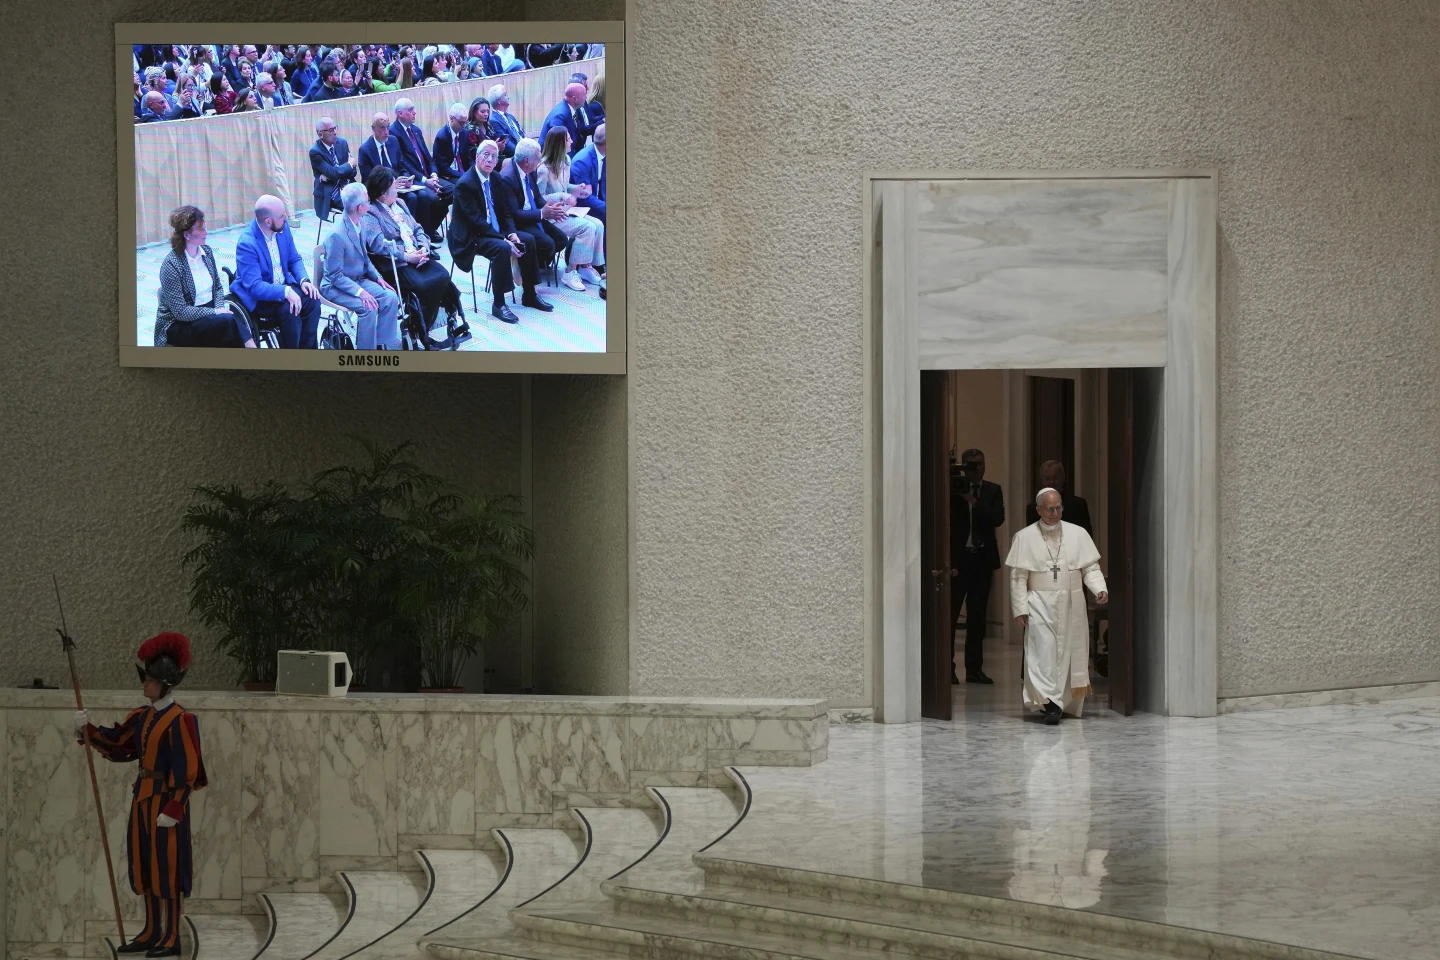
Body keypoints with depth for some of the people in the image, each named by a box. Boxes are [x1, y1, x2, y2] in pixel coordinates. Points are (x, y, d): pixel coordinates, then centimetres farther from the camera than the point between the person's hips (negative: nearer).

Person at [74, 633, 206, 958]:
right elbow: (115, 746, 14)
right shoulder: (142, 717, 10)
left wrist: (172, 809, -20)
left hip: (165, 799, -8)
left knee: (167, 866, -4)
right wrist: (88, 730, -2)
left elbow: (187, 771, -16)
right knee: (145, 865, 11)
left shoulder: (179, 720, -14)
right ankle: (152, 932, 20)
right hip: (143, 798, 8)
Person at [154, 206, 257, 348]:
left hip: (208, 314, 6)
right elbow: (180, 311, -18)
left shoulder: (206, 252, 4)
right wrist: (216, 312, -19)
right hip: (179, 325, -6)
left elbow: (217, 287, 15)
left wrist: (220, 308, -5)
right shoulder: (171, 265, -16)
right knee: (229, 322, -31)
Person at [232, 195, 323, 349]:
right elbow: (254, 286, -30)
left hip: (283, 286, 7)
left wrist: (304, 280, -13)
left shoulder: (283, 227, -5)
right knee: (289, 309, -31)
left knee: (312, 301, -18)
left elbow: (294, 259, 7)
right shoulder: (247, 244, -26)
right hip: (256, 296, -7)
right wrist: (286, 291, -40)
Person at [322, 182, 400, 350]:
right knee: (369, 307, -27)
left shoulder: (358, 226, 0)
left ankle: (383, 345, -3)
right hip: (336, 287, -8)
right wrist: (359, 292, -29)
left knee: (391, 298, -10)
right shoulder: (337, 235, -26)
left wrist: (378, 277, 1)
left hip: (359, 280, 8)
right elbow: (335, 275, -22)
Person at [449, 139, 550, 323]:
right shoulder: (465, 184, -20)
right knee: (502, 249, -31)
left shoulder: (495, 178, 5)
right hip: (471, 237, -8)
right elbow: (477, 221, -24)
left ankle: (529, 295, 11)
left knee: (527, 241, -2)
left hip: (495, 230, 8)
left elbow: (504, 211, 8)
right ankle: (498, 304, -24)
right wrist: (504, 240, -27)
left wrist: (512, 233, -11)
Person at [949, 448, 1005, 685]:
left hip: (982, 559, 3)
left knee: (977, 616, 6)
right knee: (950, 614, -5)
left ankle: (974, 668, 10)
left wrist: (974, 502, -16)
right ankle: (946, 668, -1)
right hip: (958, 559, -3)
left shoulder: (993, 491, 9)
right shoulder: (953, 489, 1)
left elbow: (998, 518, -7)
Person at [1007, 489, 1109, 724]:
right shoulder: (1024, 537, 0)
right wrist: (1020, 608, -7)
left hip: (1071, 605, 2)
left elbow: (1090, 568, 5)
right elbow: (1018, 578, 0)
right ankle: (1050, 702, -17)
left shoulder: (1078, 534, 4)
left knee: (1071, 653, 6)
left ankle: (1067, 702, 17)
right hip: (1040, 605, -2)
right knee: (1044, 653, -12)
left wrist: (1099, 589, -13)